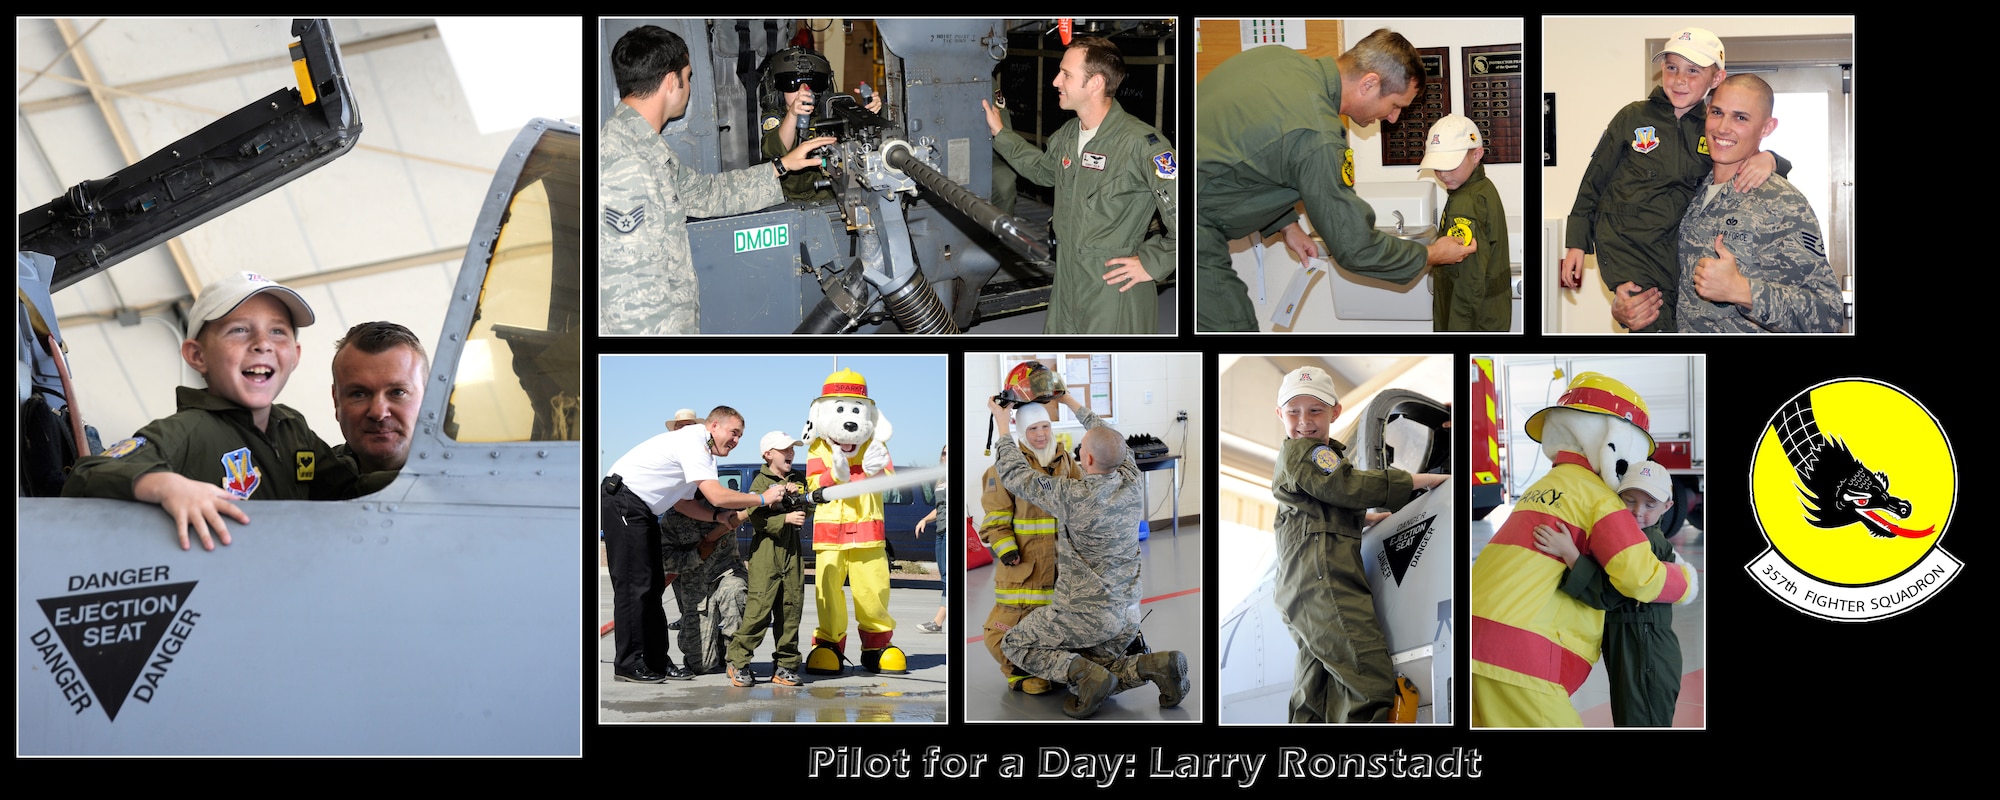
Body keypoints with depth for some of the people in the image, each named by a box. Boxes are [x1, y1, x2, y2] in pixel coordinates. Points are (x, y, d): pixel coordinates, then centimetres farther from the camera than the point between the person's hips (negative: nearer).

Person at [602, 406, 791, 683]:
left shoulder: (701, 452, 14)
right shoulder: (692, 442, -17)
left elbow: (680, 501, 11)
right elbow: (717, 495, -25)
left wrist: (719, 516, -2)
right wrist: (762, 498, -17)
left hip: (642, 509, 11)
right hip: (623, 501, -11)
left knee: (653, 585, 8)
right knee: (633, 584, -9)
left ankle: (657, 660, 10)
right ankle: (628, 664, -3)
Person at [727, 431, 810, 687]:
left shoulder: (798, 481, 16)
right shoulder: (761, 482, -2)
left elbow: (806, 510, 14)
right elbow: (757, 518, -11)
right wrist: (785, 518, -19)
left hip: (791, 550, 6)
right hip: (765, 550, -6)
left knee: (791, 606, 5)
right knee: (760, 606, -10)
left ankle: (785, 664, 13)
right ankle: (738, 661, -1)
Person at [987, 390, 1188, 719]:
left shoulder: (1073, 495, -21)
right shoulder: (1132, 484, -4)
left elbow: (1016, 476, -9)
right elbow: (1111, 440, 15)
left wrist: (1001, 426, 5)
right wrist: (1071, 402, 24)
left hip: (1087, 615, -6)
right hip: (1128, 616, 6)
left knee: (1014, 645, 11)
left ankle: (1086, 676, -11)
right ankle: (1154, 666, -2)